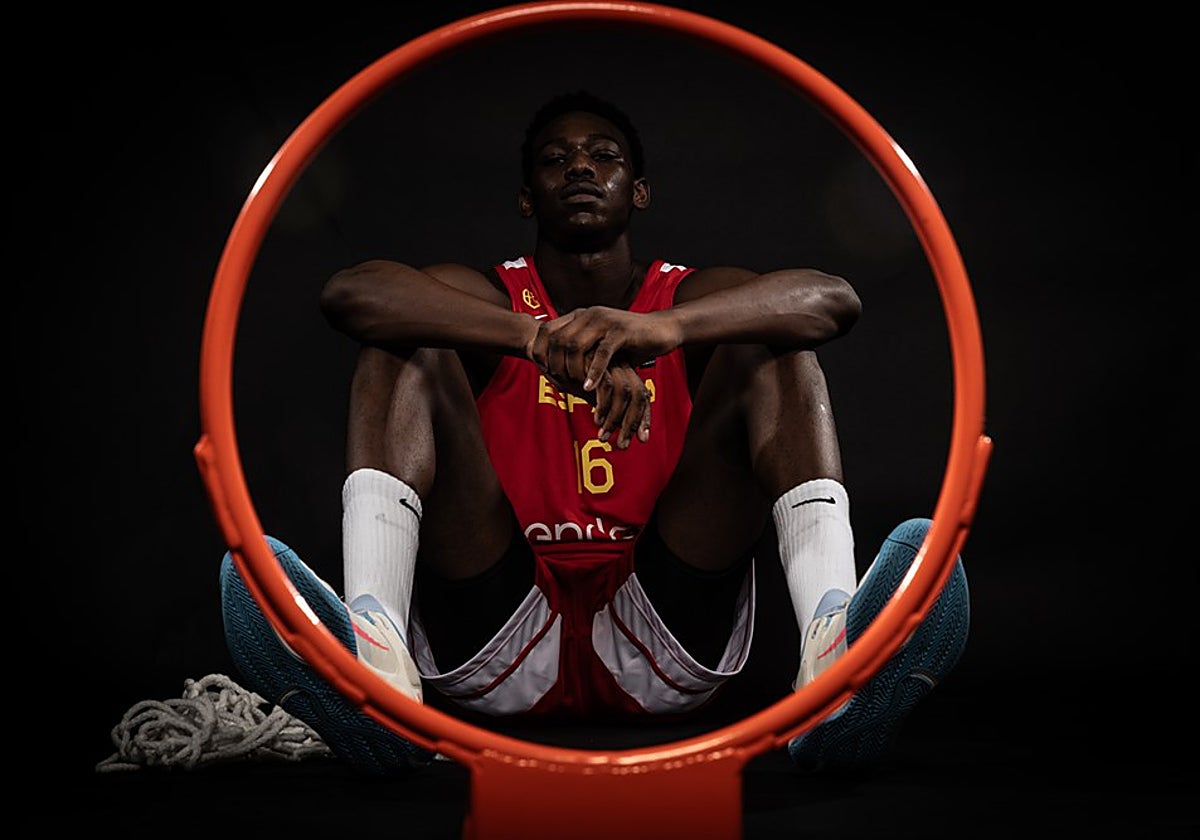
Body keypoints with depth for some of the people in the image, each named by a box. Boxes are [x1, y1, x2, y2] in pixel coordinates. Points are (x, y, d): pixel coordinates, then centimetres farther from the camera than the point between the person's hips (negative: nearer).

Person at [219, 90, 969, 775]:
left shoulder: (693, 299, 11)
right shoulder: (490, 299, 9)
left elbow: (835, 299, -13)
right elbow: (350, 293, -15)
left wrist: (663, 328, -32)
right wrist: (540, 339, -31)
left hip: (664, 655, 0)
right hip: (501, 653, 0)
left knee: (770, 348, -10)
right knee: (406, 344, -11)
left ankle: (832, 655, -38)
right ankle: (374, 653, -38)